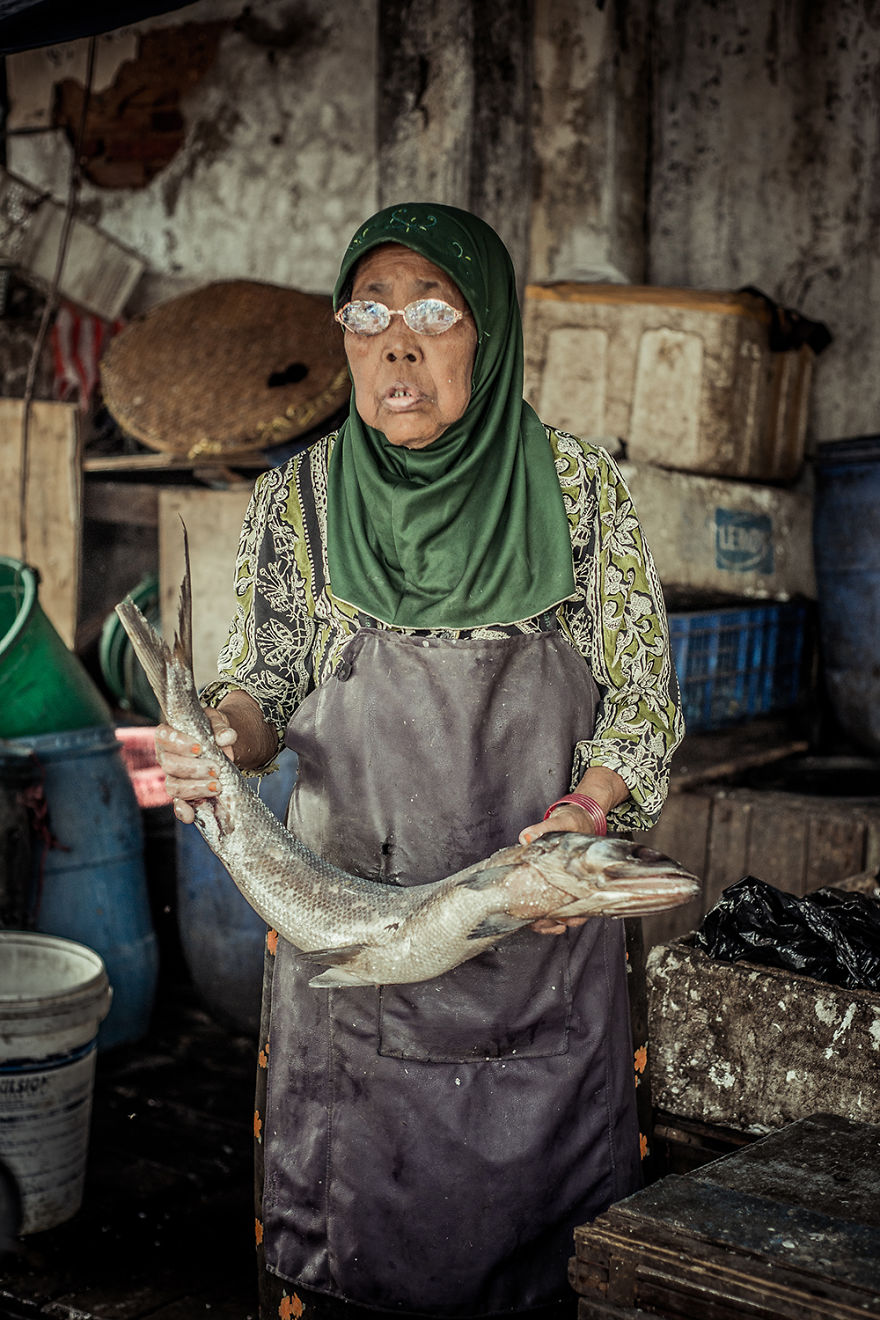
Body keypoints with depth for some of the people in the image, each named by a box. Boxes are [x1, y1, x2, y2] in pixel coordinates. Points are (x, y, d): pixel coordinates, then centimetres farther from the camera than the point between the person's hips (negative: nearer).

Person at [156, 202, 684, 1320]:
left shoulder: (579, 489, -5)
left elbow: (642, 699, -1)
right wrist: (224, 734, -18)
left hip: (539, 930, 0)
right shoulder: (297, 499, -2)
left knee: (518, 1220, 15)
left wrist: (588, 810, -19)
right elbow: (262, 682, 5)